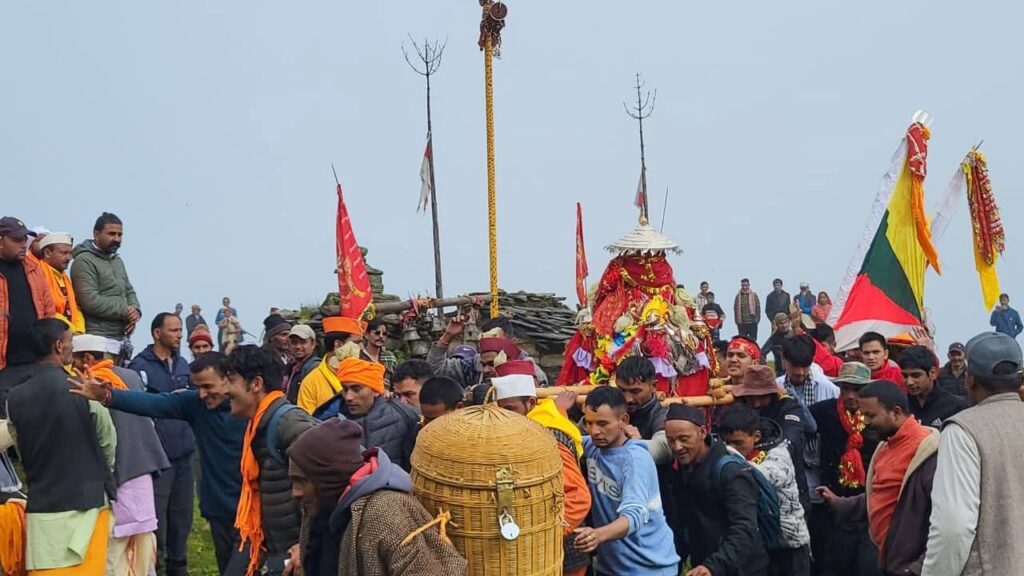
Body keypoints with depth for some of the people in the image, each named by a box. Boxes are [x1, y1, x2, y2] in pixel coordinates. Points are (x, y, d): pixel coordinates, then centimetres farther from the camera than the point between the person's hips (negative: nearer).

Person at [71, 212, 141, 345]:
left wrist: (135, 311, 2)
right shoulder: (84, 261, -7)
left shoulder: (117, 260, 21)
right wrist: (124, 311, -12)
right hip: (98, 337, -8)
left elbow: (129, 291, 24)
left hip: (121, 337, 8)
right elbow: (90, 301, -17)